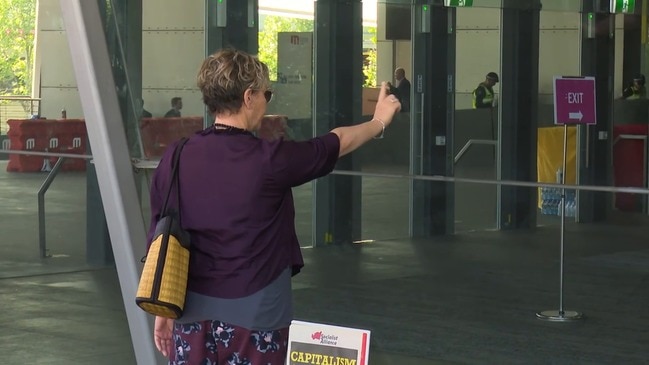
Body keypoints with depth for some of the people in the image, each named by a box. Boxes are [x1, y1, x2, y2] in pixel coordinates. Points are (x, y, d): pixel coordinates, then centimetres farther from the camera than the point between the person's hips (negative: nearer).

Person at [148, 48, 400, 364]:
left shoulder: (174, 159, -1)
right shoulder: (269, 160, -12)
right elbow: (338, 142, 6)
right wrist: (379, 121, 26)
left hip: (192, 316, 4)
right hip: (253, 319, -4)